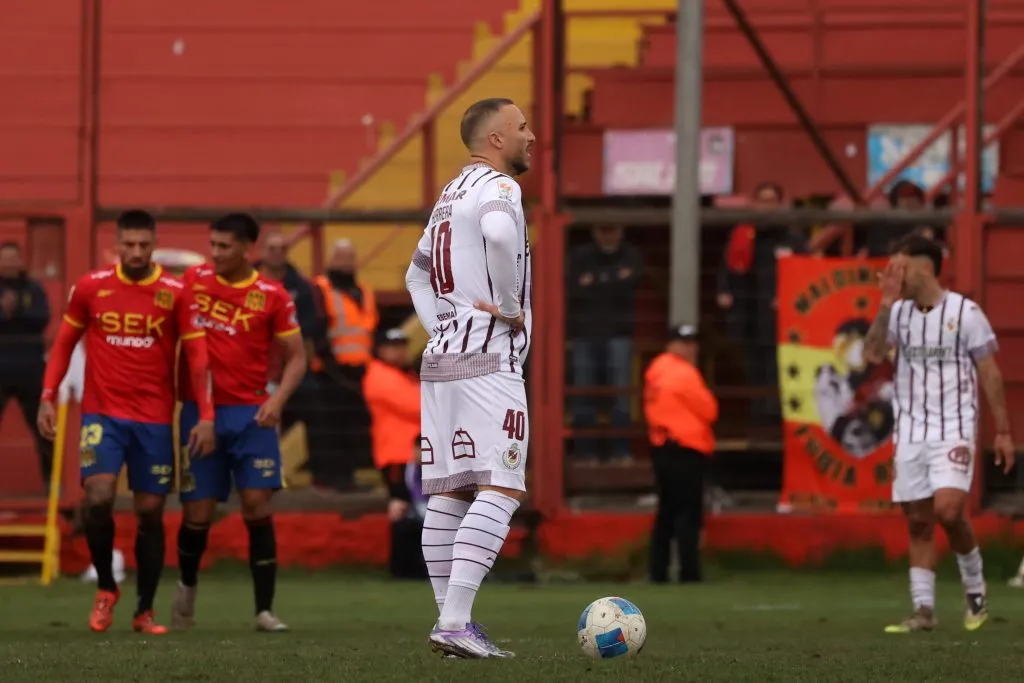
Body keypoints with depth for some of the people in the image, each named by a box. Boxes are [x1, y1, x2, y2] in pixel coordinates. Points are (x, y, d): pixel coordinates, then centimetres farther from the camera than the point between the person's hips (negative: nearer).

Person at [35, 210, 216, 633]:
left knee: (150, 512, 3)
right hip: (102, 414, 0)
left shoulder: (176, 294, -2)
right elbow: (64, 343, 11)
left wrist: (206, 416, -8)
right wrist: (47, 398, 4)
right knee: (98, 497, -18)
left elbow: (196, 355, -1)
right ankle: (106, 588, 5)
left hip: (155, 420, 0)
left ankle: (145, 611, 16)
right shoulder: (91, 287, 1)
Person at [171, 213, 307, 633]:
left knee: (257, 504, -11)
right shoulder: (193, 280, 4)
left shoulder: (271, 297, -2)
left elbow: (296, 357, 3)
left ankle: (265, 610, -5)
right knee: (198, 513, 1)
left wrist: (277, 399, -13)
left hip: (249, 413, -1)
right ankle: (188, 586, 31)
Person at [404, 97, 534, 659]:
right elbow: (500, 235, -31)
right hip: (488, 359, -9)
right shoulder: (497, 186, -8)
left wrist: (439, 327, 17)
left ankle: (451, 620, 8)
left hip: (441, 357, 9)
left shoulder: (451, 194, 20)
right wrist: (510, 307, -18)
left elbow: (418, 274, 30)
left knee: (448, 494, 8)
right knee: (501, 490, -12)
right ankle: (455, 621, -21)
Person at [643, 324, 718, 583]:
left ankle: (658, 572, 13)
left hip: (660, 448, 9)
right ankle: (689, 574, -10)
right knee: (689, 514, -7)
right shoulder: (684, 374, -12)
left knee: (667, 513, 14)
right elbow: (708, 410, -9)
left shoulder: (655, 370, 14)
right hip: (685, 452, -9)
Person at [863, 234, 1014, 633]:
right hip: (910, 432, 5)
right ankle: (924, 610, 7)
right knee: (917, 522, 2)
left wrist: (1003, 431, -3)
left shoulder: (965, 313, -6)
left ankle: (975, 589, 2)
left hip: (954, 429, -5)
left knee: (947, 509, -20)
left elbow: (989, 373, -2)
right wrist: (886, 304, -11)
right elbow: (873, 355, -6)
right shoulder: (899, 313, 7)